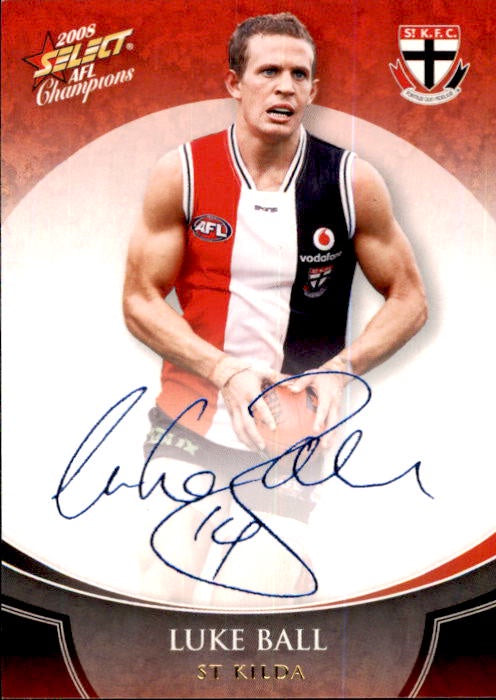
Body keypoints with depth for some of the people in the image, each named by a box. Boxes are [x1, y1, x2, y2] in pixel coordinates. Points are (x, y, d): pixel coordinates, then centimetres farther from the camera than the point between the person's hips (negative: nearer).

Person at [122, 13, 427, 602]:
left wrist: (341, 369, -16)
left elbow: (409, 300, 1)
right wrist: (226, 370, -18)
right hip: (189, 425, 0)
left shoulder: (354, 182, -5)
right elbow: (140, 301, -4)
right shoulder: (181, 174, -5)